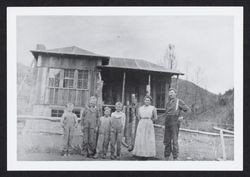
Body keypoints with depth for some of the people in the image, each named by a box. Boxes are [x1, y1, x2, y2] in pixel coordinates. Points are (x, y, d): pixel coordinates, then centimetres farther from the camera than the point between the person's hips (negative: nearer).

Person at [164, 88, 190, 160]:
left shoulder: (179, 101, 2)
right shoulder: (168, 103, 18)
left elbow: (188, 109, 1)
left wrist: (182, 117, -8)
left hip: (175, 122, -6)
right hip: (167, 123, 6)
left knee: (174, 141, -7)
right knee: (167, 141, 7)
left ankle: (175, 157, -1)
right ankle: (166, 157, 15)